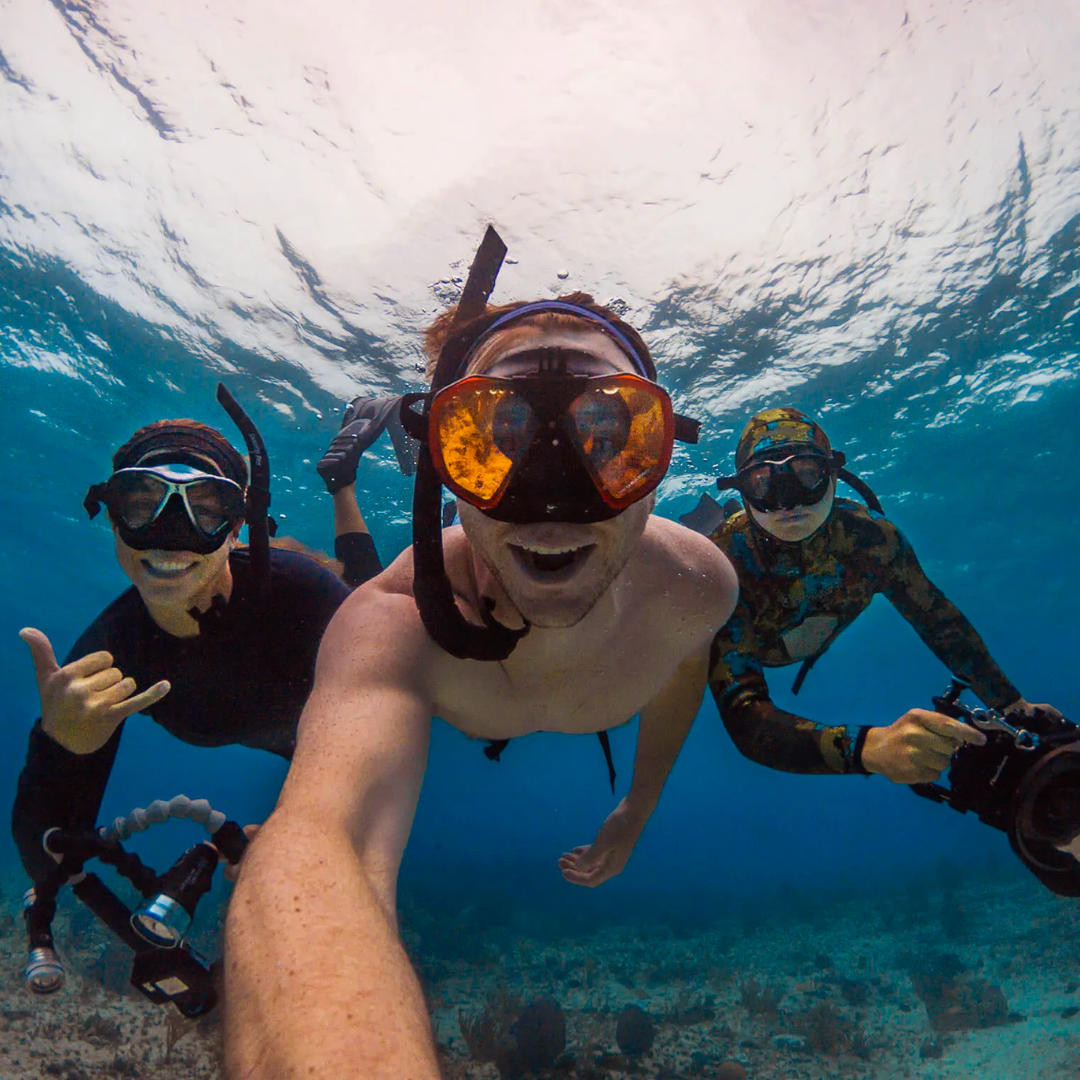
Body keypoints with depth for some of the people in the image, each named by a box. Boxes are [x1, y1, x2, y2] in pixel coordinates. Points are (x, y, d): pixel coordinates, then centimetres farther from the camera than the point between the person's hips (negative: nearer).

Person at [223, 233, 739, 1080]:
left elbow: (685, 666, -13)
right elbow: (315, 844, -71)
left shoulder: (698, 586, -40)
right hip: (434, 699, -1)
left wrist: (641, 804, -2)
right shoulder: (395, 623, -53)